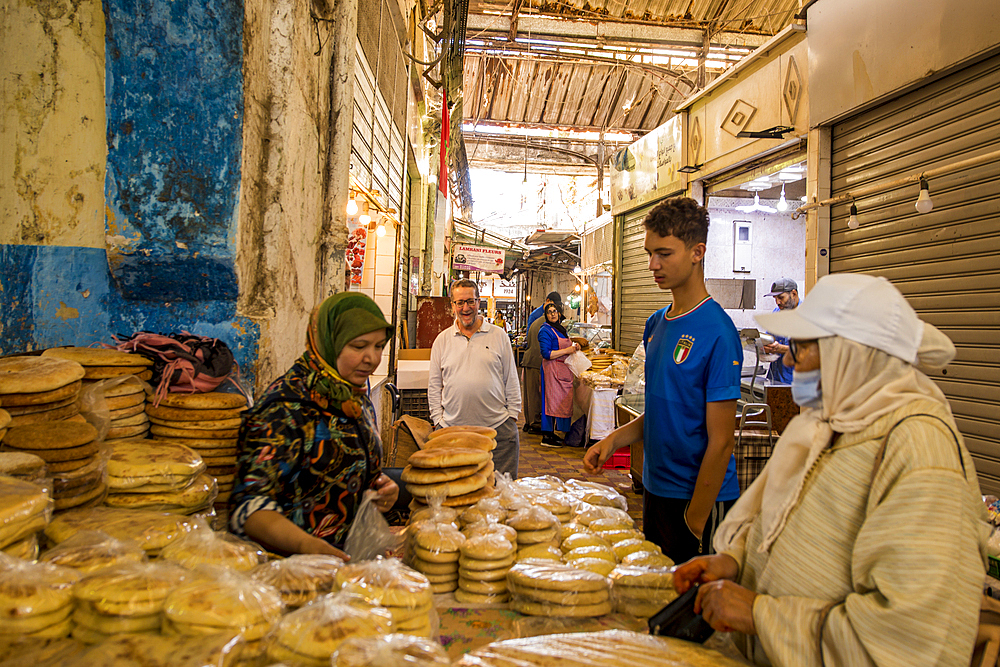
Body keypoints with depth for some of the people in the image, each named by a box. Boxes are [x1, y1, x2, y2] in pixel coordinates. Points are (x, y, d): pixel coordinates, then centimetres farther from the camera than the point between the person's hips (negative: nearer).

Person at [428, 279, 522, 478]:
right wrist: (438, 419, 4)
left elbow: (511, 379, 9)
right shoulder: (442, 339, 9)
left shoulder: (499, 336, 7)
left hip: (497, 426, 0)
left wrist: (512, 414, 4)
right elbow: (434, 385, 11)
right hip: (453, 428, 1)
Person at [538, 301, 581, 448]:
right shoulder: (545, 331, -11)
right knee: (552, 400, -7)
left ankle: (551, 433, 18)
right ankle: (547, 437, -2)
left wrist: (574, 346, 8)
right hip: (552, 369, -9)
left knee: (561, 401, 10)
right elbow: (546, 354, -18)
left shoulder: (560, 328, 16)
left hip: (563, 369, 9)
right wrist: (567, 350, -17)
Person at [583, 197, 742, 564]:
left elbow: (720, 442, -18)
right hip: (656, 492, 7)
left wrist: (695, 524, -16)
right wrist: (615, 438, -2)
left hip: (700, 499, -7)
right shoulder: (656, 324, 5)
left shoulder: (717, 332, -19)